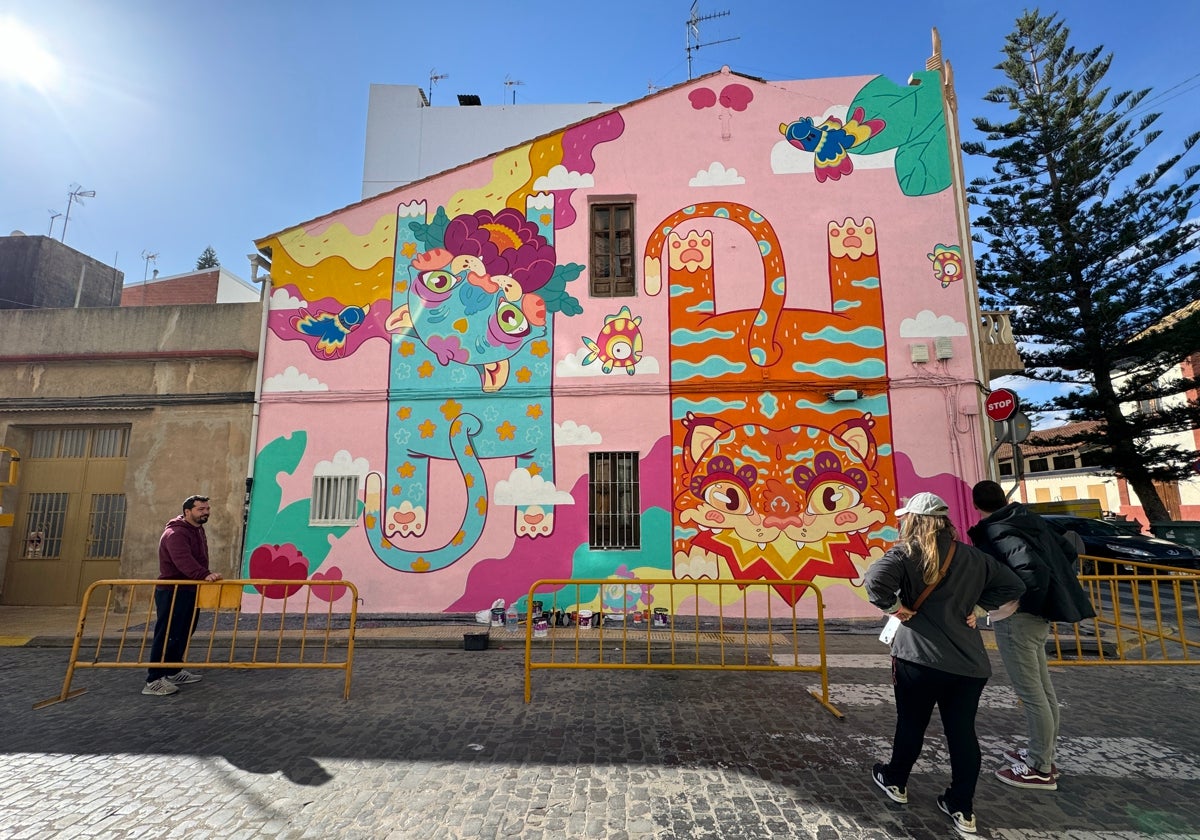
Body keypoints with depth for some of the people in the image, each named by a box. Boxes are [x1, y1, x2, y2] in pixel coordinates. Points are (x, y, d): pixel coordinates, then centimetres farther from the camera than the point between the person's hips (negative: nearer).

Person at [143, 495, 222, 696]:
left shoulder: (199, 531, 14)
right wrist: (205, 574, -45)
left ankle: (174, 672, 26)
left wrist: (208, 575, 8)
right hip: (172, 591, -10)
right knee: (166, 634, -6)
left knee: (184, 633, 15)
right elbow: (184, 560, -34)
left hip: (190, 590, 10)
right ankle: (154, 680, 1)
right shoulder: (175, 533, -19)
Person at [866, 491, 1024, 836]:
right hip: (969, 663, 4)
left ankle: (895, 781, 35)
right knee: (963, 732, 14)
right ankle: (962, 808, 24)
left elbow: (875, 580, -27)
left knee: (911, 723, 14)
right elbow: (1012, 586, 17)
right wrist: (977, 607, 14)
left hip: (919, 657, -4)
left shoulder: (906, 553, -10)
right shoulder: (973, 556, 8)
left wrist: (894, 607, -10)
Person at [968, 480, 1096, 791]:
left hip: (1018, 618, -9)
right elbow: (1068, 552, 15)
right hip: (1037, 616, 9)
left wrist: (1024, 604, -14)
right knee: (1043, 689, 19)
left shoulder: (997, 533, -21)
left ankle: (1041, 770, 17)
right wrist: (1058, 589, 17)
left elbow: (1034, 572, -30)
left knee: (1031, 694, 3)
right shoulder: (1029, 519, 6)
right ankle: (1044, 755, 34)